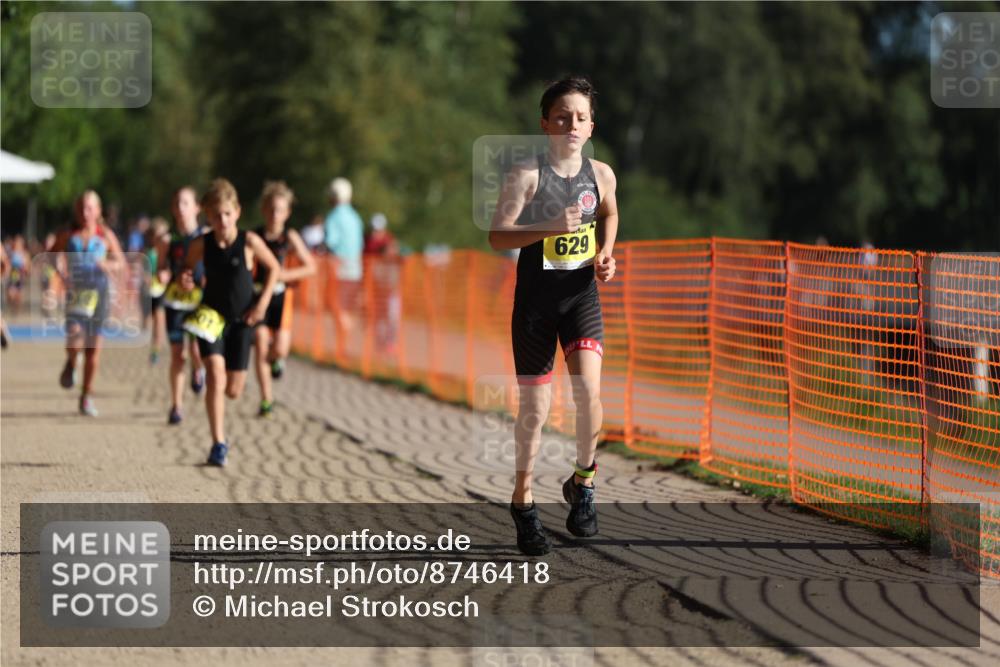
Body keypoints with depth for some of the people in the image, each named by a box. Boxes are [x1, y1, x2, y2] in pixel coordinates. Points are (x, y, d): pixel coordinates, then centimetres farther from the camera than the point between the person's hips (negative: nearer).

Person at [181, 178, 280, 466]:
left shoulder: (249, 242, -12)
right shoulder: (201, 245, -8)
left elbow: (274, 268, 1)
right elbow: (187, 268, 10)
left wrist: (262, 302, -8)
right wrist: (185, 280, -13)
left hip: (241, 321, 1)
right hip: (211, 319, -1)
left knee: (234, 389, 5)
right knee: (216, 376, -20)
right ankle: (218, 444, -16)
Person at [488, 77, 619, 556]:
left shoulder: (600, 174, 2)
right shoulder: (526, 175, -11)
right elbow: (497, 236, -18)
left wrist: (605, 253, 7)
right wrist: (549, 228, -31)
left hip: (582, 294, 2)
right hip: (536, 297, -2)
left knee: (588, 387, -17)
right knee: (534, 405, 3)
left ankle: (583, 483, 6)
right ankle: (522, 499, 21)